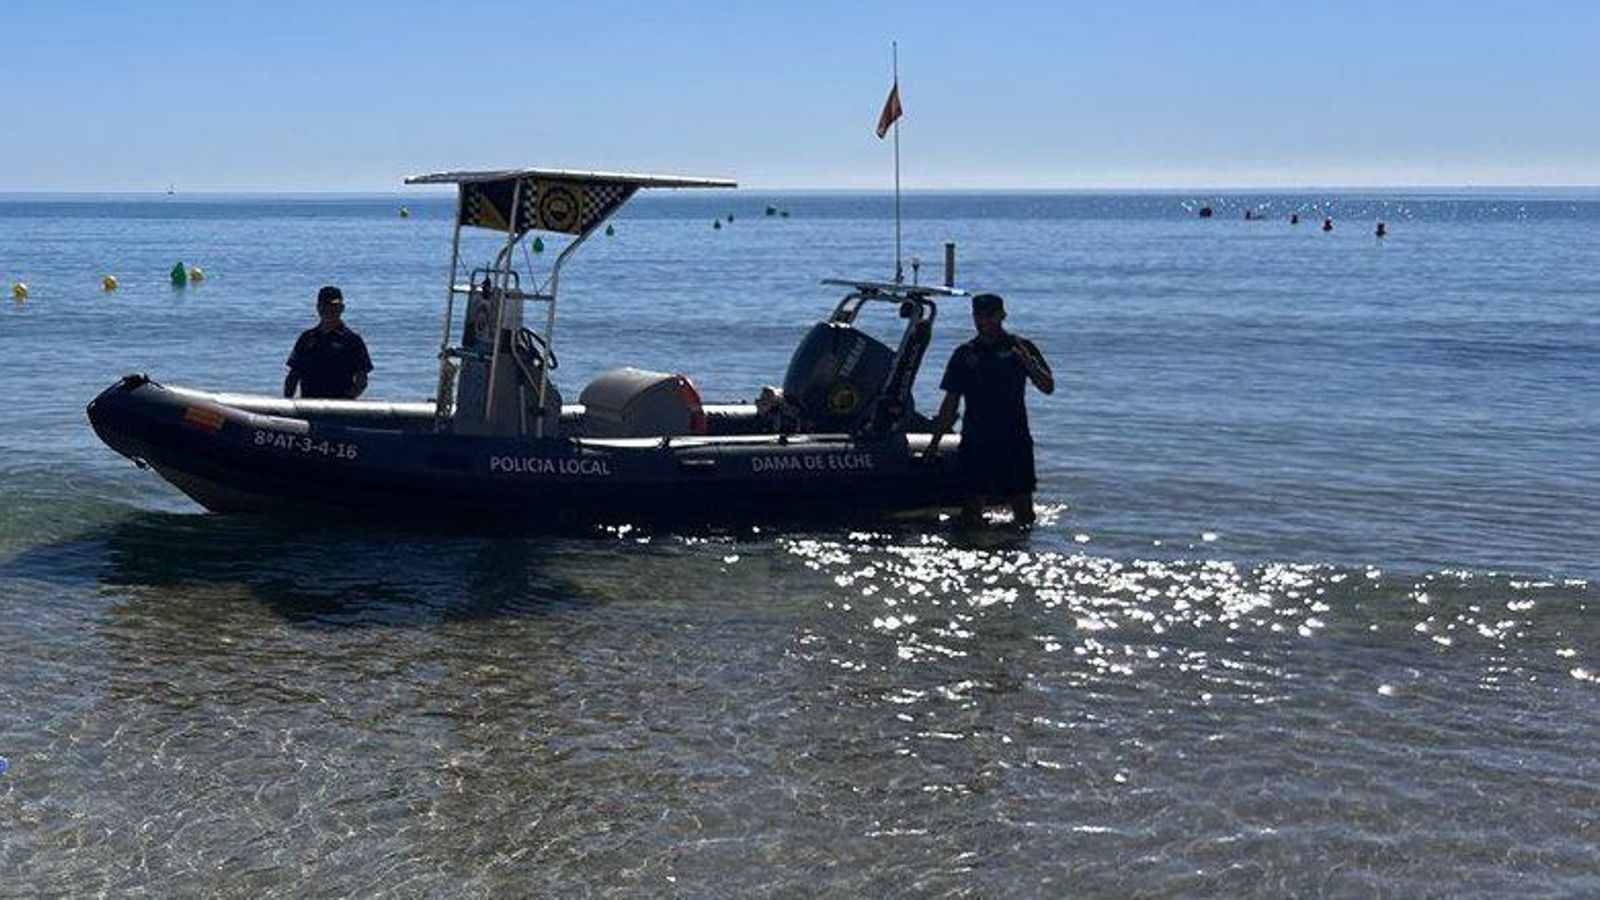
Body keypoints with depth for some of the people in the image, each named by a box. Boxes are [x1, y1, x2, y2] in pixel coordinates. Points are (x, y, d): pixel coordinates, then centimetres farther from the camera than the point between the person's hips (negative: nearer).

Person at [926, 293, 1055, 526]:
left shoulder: (1020, 347, 4)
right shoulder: (964, 354, 9)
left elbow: (1048, 387, -3)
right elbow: (951, 402, 12)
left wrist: (1028, 362, -21)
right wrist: (935, 441, 7)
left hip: (1015, 440, -1)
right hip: (975, 441, 1)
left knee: (1023, 508, 0)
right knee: (971, 507, -1)